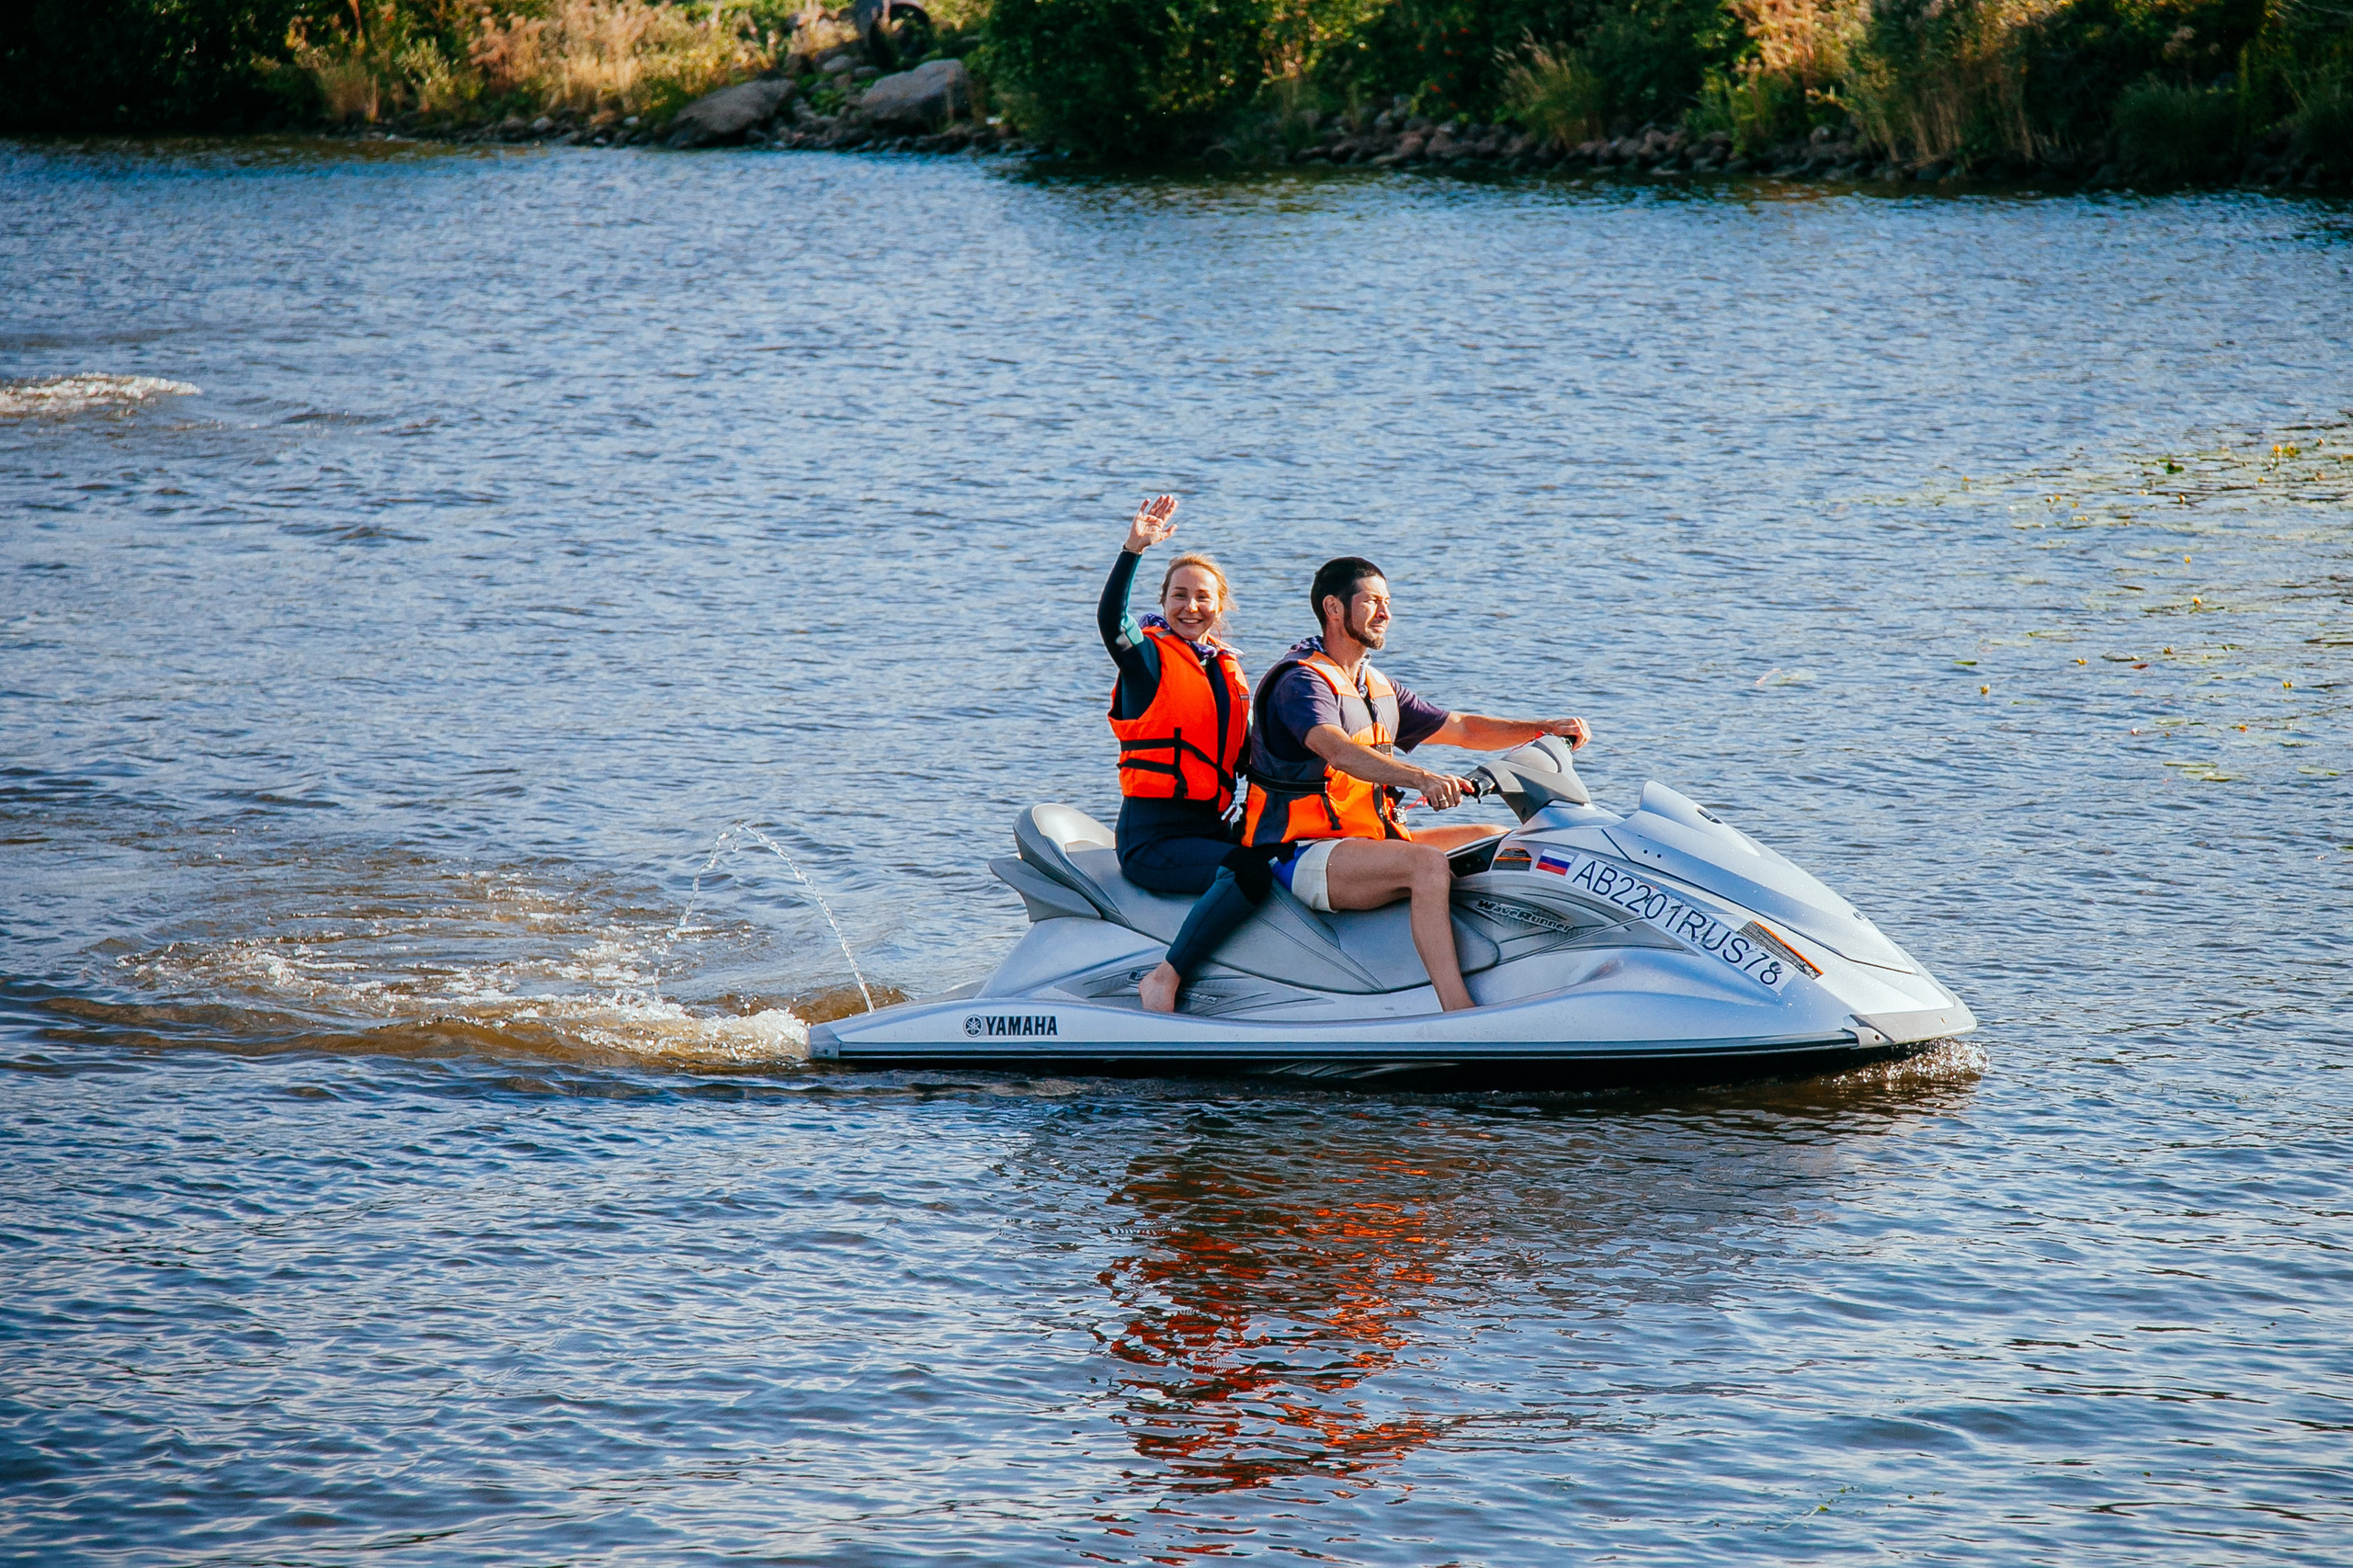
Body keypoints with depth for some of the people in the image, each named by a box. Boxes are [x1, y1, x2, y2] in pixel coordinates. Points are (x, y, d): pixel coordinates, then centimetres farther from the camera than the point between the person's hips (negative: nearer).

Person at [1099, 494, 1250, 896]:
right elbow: (1110, 618, -24)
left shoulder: (1228, 667, 18)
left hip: (1210, 828, 7)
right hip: (1152, 838, -7)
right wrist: (1133, 549, -35)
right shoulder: (1150, 655, -1)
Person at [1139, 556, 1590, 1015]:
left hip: (1372, 840, 10)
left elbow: (1461, 729, 23)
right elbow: (1337, 751, -30)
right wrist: (1421, 778, -45)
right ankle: (1460, 1015, -41)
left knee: (1499, 842, 4)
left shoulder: (1379, 689, 20)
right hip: (1302, 853, -10)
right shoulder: (1301, 681, -11)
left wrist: (1546, 728, 8)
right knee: (1428, 863, -33)